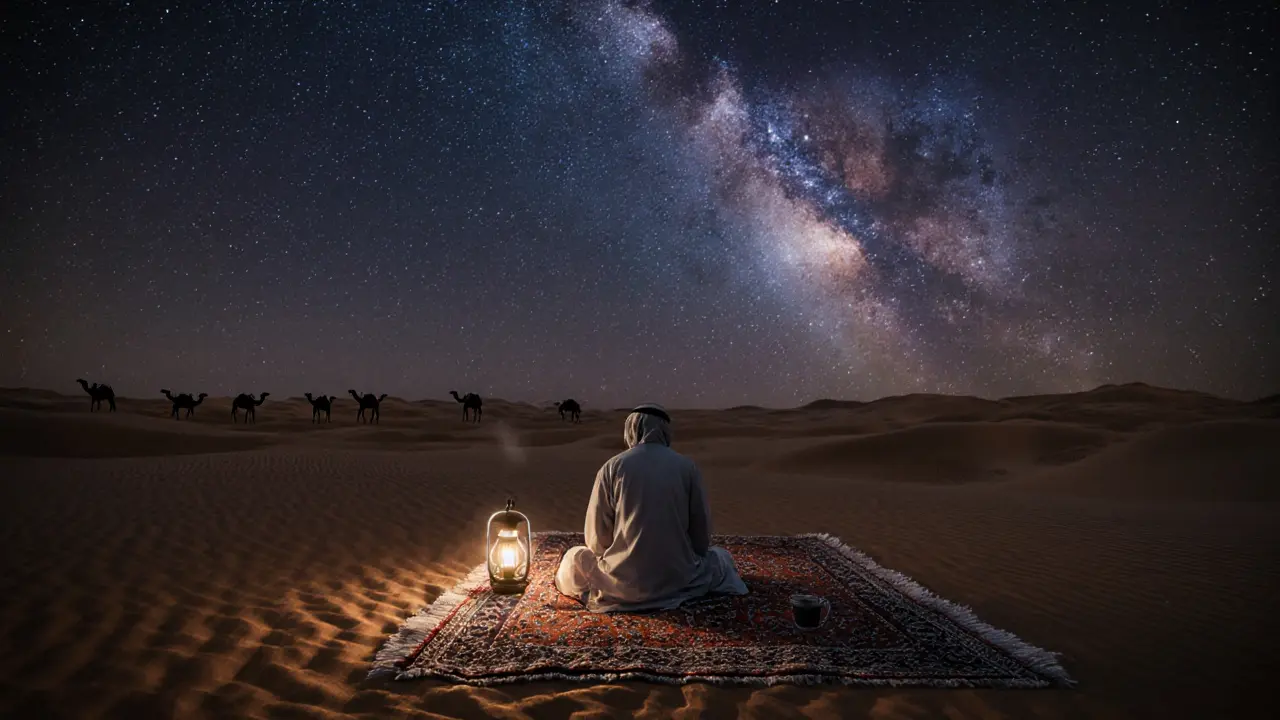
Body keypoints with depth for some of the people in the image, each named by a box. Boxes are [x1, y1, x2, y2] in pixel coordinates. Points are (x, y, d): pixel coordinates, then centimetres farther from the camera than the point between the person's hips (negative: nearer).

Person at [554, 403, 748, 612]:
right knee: (721, 556, 31)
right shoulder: (687, 467, -3)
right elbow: (702, 536, 1)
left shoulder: (611, 467, -4)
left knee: (573, 559, 27)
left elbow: (596, 539, -1)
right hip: (678, 578, 1)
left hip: (623, 580, -1)